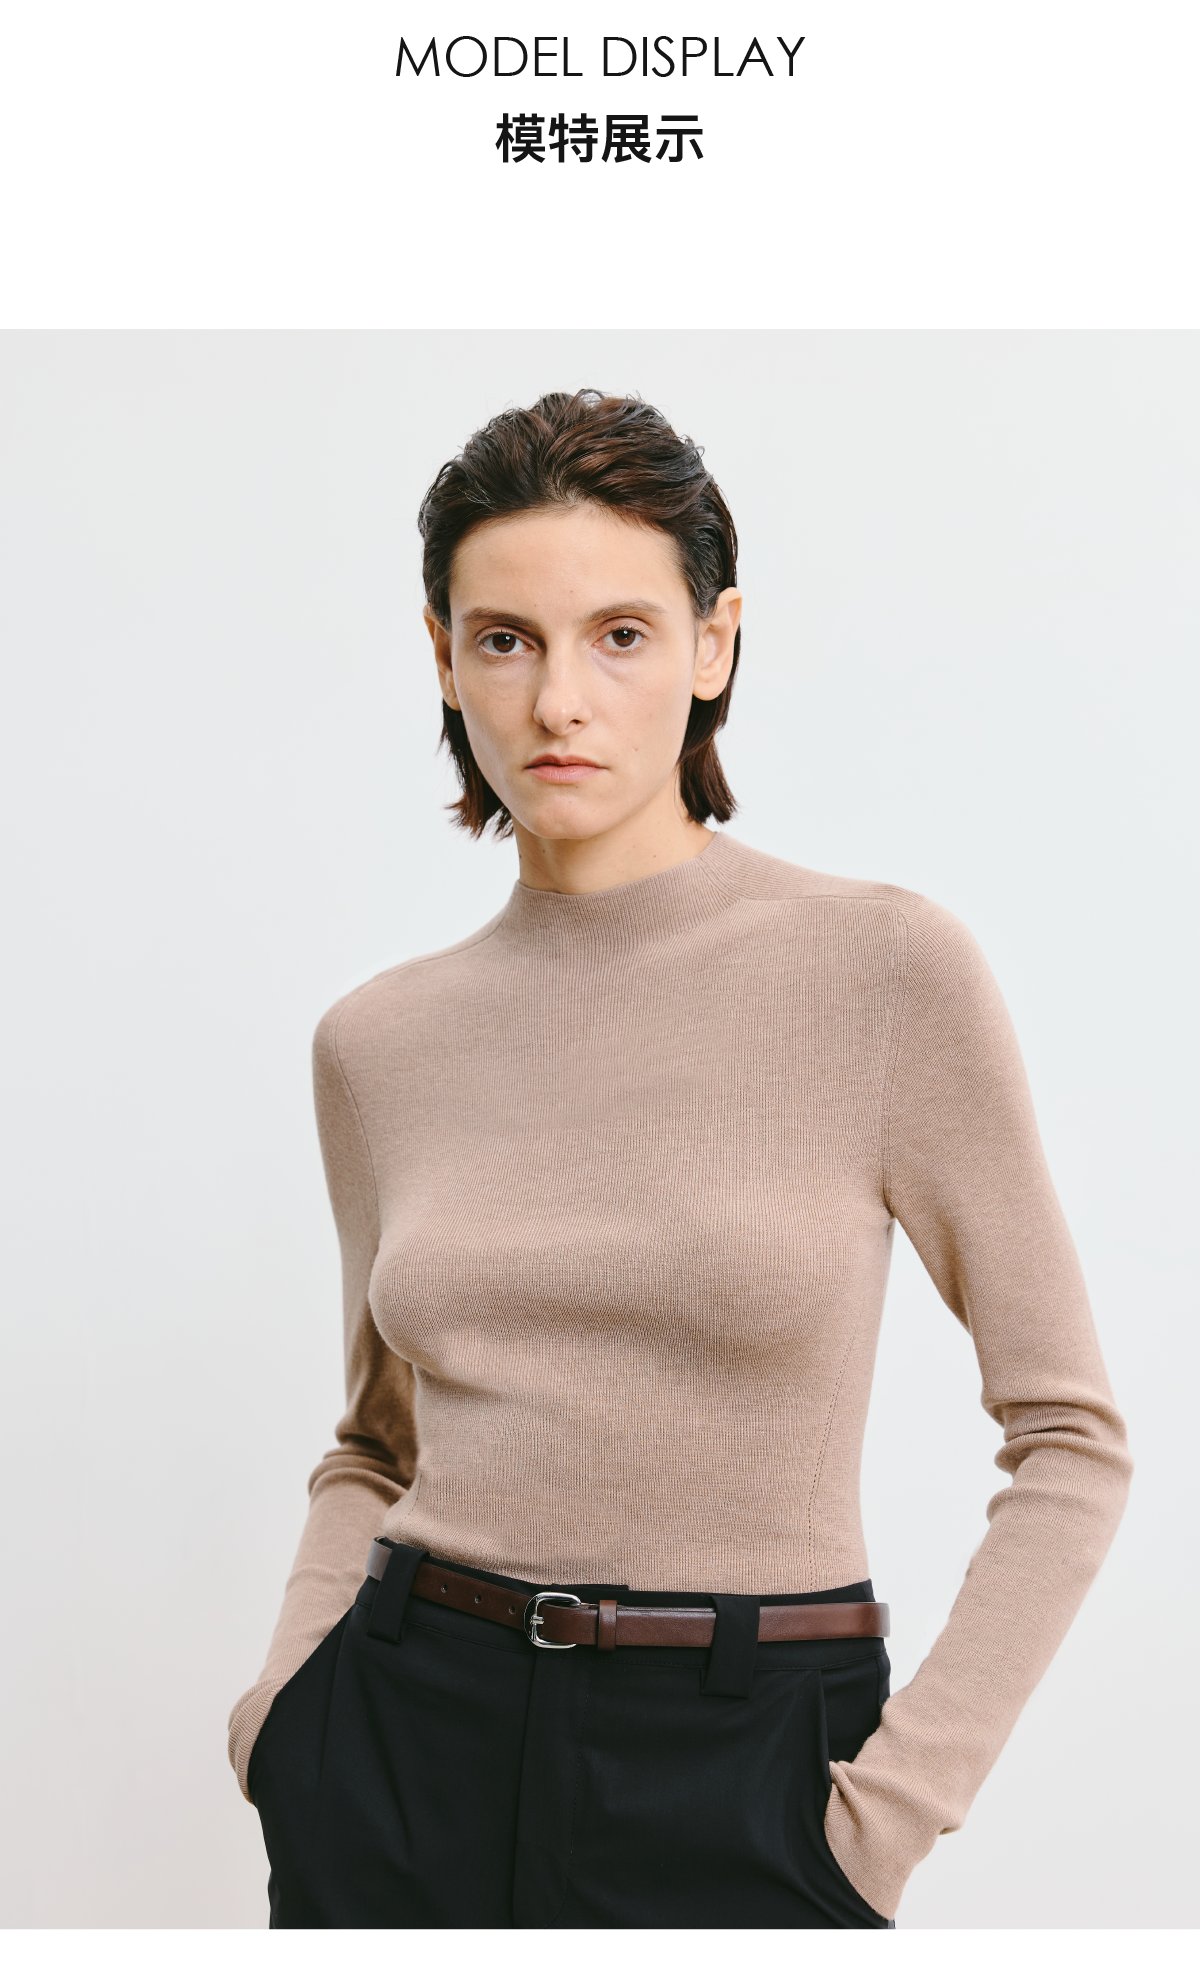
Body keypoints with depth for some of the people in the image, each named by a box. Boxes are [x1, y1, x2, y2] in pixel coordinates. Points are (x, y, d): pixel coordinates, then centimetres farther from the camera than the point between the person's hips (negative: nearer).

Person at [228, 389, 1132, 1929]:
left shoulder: (886, 972, -10)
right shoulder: (380, 1042, 1)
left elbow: (1069, 1437, -5)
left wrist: (900, 1797, -10)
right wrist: (290, 1686, -1)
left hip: (741, 1778, -2)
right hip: (409, 1754, 3)